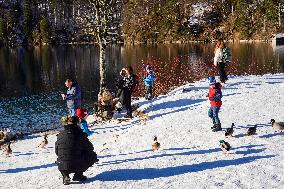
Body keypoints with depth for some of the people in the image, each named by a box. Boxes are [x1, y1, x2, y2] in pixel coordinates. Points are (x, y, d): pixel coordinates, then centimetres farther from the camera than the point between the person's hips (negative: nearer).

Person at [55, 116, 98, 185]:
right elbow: (90, 148, 6)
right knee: (93, 155, 20)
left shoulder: (60, 135, 2)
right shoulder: (80, 134, -7)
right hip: (77, 167, -4)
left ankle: (65, 176, 14)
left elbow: (57, 152, 13)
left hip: (62, 167, 4)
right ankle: (78, 175, 12)